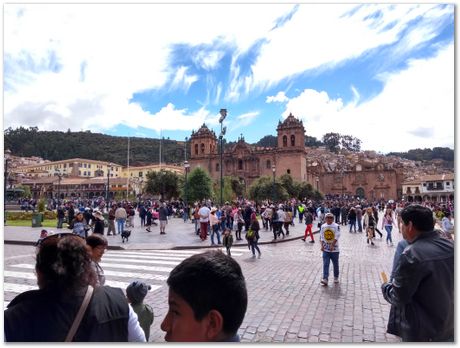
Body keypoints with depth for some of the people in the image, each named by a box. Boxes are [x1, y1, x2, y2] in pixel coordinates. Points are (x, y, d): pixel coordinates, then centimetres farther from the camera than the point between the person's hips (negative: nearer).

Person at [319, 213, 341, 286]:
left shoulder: (336, 226, -7)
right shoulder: (323, 226, 4)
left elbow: (336, 237, -14)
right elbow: (321, 237, 6)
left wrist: (332, 245, -23)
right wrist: (322, 245, -5)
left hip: (334, 249, -2)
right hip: (325, 249, 2)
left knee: (335, 264, 12)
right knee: (325, 264, -5)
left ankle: (336, 277, 31)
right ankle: (325, 279, -8)